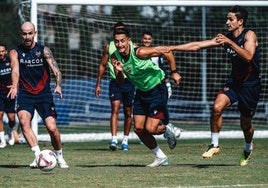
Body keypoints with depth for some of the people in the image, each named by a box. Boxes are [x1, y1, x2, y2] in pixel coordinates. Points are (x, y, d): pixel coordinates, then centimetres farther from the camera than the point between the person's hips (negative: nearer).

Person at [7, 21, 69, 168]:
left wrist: (58, 85, -30)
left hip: (44, 94, 0)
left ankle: (59, 157, 17)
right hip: (25, 94, 0)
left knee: (52, 128, -8)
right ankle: (38, 155, -28)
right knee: (24, 121, -27)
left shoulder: (44, 50, 1)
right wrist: (14, 86, -38)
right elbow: (15, 70, -17)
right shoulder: (15, 52, 1)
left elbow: (55, 69, -9)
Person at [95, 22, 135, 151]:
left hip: (129, 82, 1)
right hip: (115, 82, -1)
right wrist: (98, 84, 6)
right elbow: (102, 65, 11)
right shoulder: (109, 47, 6)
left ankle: (125, 141, 19)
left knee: (128, 113, 7)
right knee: (115, 109, -16)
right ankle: (114, 139, -24)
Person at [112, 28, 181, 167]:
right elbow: (120, 81, -3)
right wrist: (119, 71, -25)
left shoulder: (139, 52, -27)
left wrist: (174, 72, -11)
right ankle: (161, 157, 18)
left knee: (150, 129, -14)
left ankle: (167, 129, 22)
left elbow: (167, 52, -18)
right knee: (138, 129, 1)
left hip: (157, 90, -7)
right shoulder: (116, 57, -9)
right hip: (141, 92, 7)